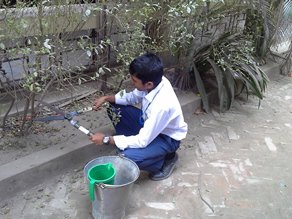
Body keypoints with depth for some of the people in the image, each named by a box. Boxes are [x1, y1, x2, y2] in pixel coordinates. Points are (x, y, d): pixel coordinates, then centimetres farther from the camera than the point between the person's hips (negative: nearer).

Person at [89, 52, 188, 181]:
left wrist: (107, 139, -26)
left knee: (126, 157, -28)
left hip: (167, 137, -7)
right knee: (114, 108, -3)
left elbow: (143, 141, -32)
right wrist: (106, 98, -11)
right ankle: (128, 144, 10)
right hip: (148, 123, 7)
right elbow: (133, 98, 3)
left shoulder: (162, 105, -39)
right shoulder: (154, 81, -18)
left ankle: (167, 158, -2)